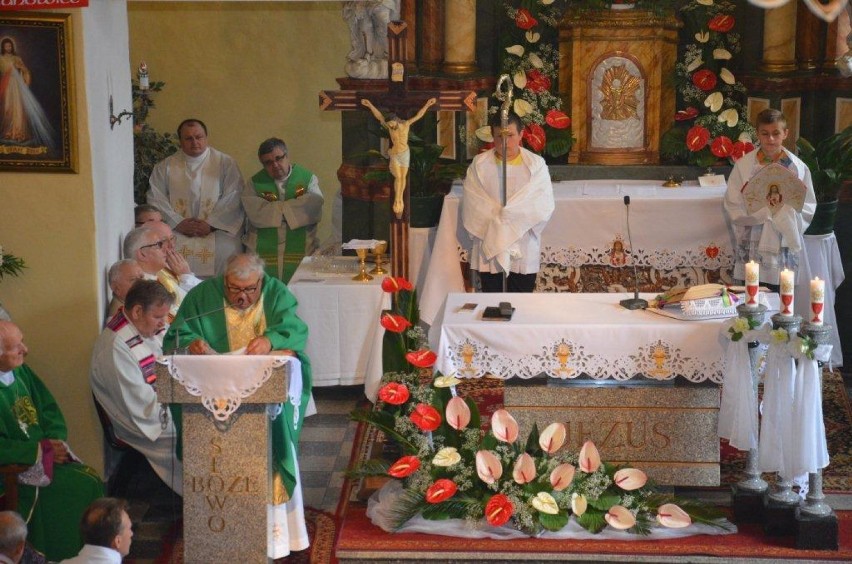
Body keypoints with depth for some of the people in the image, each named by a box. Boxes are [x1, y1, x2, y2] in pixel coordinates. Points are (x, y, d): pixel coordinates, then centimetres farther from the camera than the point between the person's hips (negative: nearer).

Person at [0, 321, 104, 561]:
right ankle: (69, 553, 0)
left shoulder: (21, 372, 5)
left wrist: (55, 441, -6)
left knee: (93, 480, -8)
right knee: (84, 487, -16)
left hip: (47, 454, 8)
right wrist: (41, 450, -19)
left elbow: (50, 409, 12)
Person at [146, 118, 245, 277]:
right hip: (177, 233, 0)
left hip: (217, 232, 0)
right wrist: (178, 223, -7)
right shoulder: (165, 167, 14)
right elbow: (155, 198, 6)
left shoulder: (225, 163, 9)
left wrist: (211, 223, -10)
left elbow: (233, 198, 0)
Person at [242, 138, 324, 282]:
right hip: (263, 255, 0)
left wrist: (276, 208, -8)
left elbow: (314, 209, -11)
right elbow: (255, 215, -10)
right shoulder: (254, 184, 7)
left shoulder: (308, 178, 7)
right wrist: (295, 209, -7)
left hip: (301, 253, 0)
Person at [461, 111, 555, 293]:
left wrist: (505, 215, -15)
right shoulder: (479, 164, 1)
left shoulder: (536, 165, -1)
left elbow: (543, 206, -11)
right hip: (489, 250, 1)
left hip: (524, 252, -1)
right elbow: (472, 205, -6)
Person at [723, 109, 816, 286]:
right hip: (751, 248, 0)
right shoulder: (743, 165, -1)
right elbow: (733, 208, -4)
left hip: (784, 247, 0)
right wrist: (764, 208, -15)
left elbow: (808, 209, 1)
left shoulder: (797, 168, 0)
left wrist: (785, 209, -17)